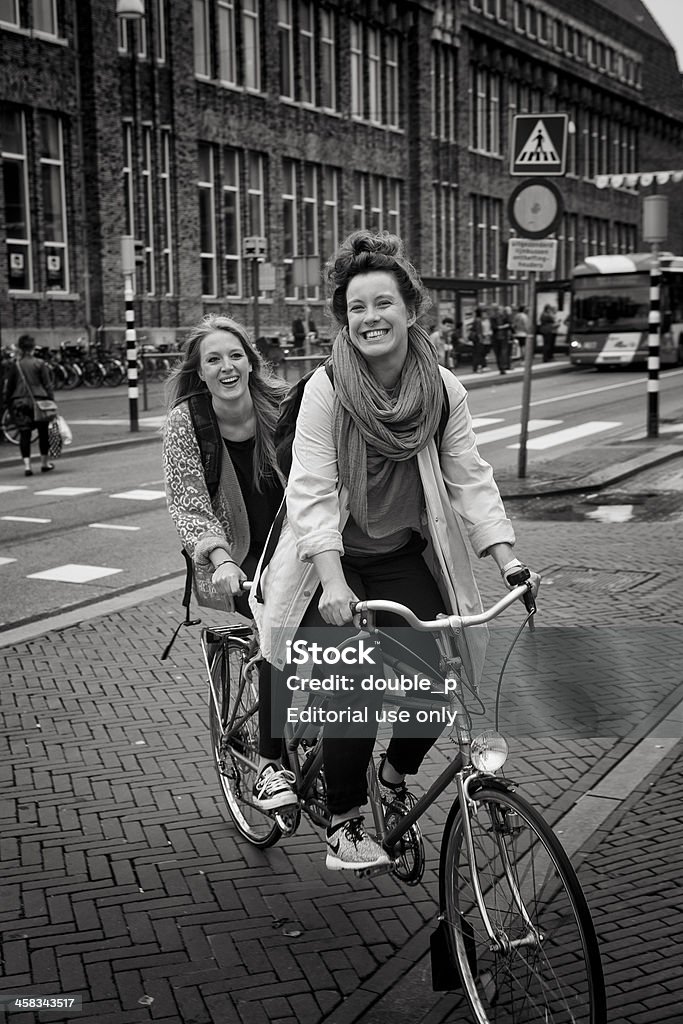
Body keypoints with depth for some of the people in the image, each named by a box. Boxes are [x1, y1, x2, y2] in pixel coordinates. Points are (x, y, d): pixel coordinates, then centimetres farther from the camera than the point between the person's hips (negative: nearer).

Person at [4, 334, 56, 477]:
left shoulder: (14, 365, 1)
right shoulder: (40, 364, -5)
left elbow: (9, 387, 6)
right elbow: (48, 385, -5)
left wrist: (8, 404, 14)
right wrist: (52, 402, 0)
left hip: (19, 402, 1)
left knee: (24, 433, 2)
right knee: (43, 432, 14)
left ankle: (27, 465, -8)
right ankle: (45, 463, 23)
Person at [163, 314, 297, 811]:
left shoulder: (282, 405, -4)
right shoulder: (185, 421, -7)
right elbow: (189, 504, -11)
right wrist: (221, 559, -29)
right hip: (234, 557, -2)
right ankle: (271, 762, -19)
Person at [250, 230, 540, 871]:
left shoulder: (442, 390, -3)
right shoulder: (326, 389, -14)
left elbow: (471, 480, -2)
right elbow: (312, 492, -19)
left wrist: (507, 558, -12)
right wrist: (333, 583, -29)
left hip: (406, 558, 3)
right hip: (333, 562, -3)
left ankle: (394, 775, 25)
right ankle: (343, 825, 10)